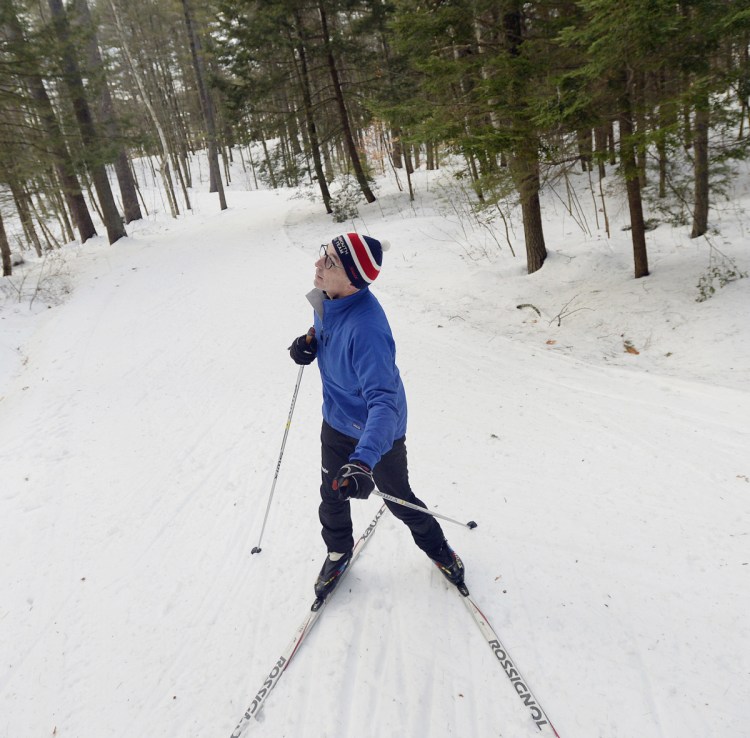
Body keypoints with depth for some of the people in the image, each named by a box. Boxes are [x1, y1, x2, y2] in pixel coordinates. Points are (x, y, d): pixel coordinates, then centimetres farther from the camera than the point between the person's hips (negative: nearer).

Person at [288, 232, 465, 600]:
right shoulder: (325, 298, -12)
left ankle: (436, 546, 45)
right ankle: (338, 551, 49)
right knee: (332, 496, 20)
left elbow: (383, 401, -43)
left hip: (378, 432, -6)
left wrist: (363, 461, -55)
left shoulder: (365, 329, -38)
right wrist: (309, 343, -9)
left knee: (399, 500, 16)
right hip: (337, 422, 7)